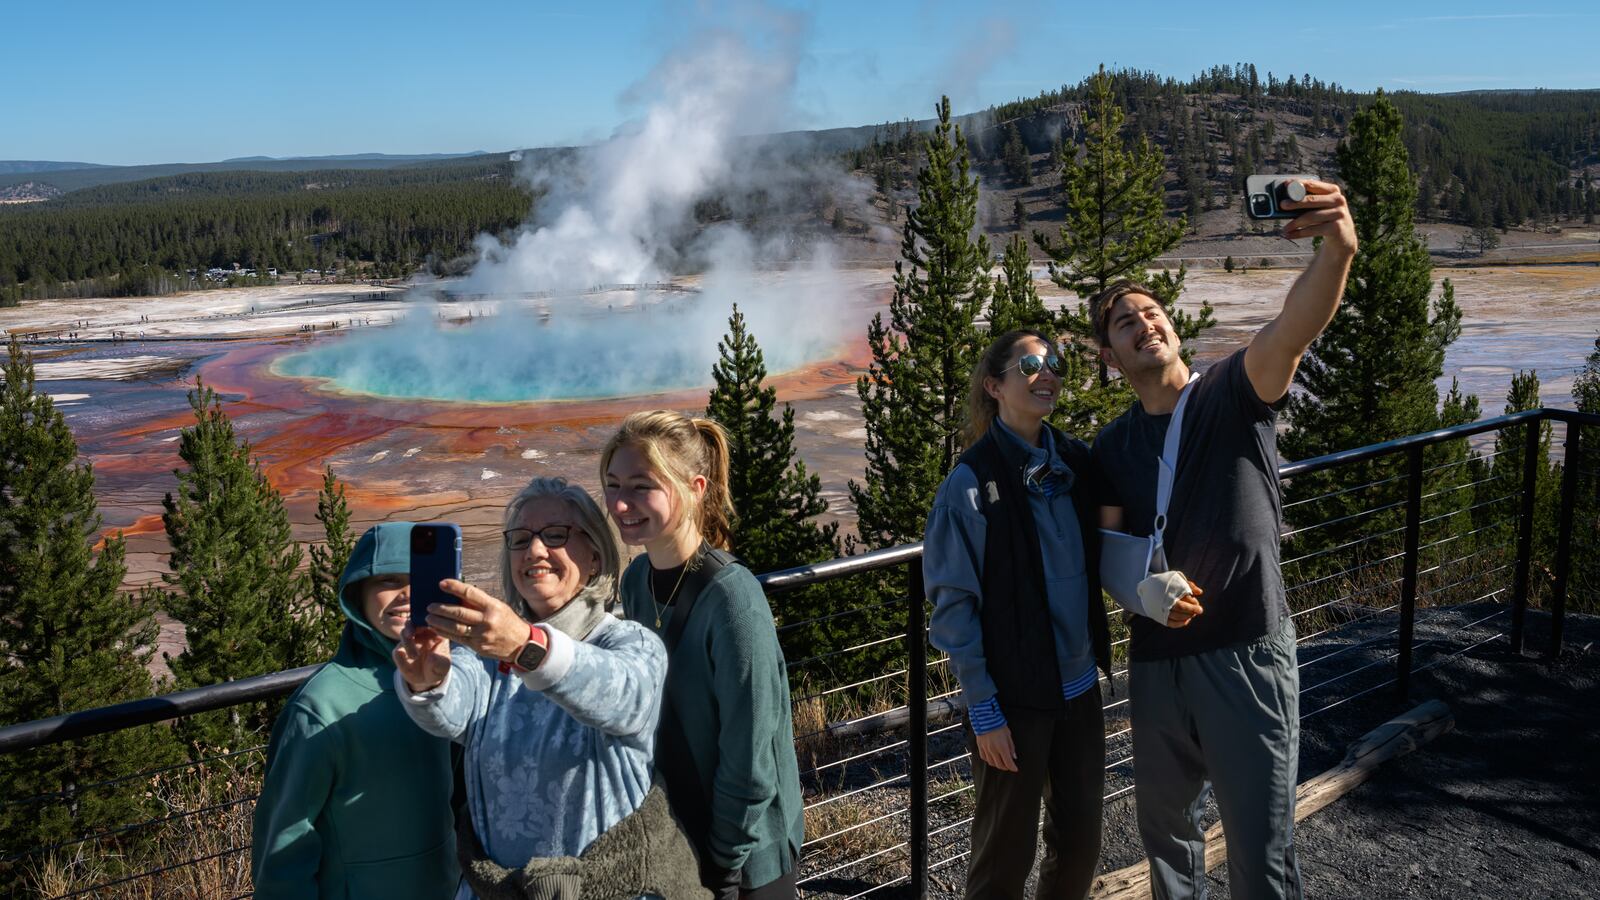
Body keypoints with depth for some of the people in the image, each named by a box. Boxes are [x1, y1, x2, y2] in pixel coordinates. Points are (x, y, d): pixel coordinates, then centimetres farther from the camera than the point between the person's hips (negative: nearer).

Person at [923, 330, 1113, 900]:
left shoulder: (1076, 462, 1)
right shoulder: (972, 483, -13)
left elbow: (1096, 563, 12)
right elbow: (953, 606, -11)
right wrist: (983, 711, -12)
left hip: (1079, 686, 5)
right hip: (1013, 697, -5)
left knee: (1081, 841, 15)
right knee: (1008, 851, 9)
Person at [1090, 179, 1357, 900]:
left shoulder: (1236, 395, -7)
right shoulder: (1111, 447, 5)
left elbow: (1294, 327, -28)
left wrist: (1336, 250, -48)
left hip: (1248, 657, -4)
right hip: (1156, 662, 5)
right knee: (1164, 831, 21)